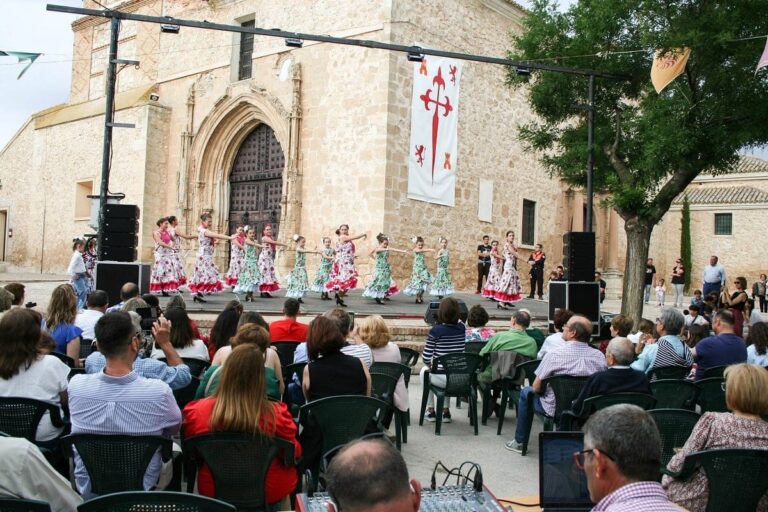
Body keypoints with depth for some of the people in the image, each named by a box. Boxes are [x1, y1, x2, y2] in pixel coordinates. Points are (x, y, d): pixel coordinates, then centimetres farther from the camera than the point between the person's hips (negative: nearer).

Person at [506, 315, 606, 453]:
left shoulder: (554, 355, -21)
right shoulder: (599, 356, -11)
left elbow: (536, 388, -13)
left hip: (556, 409, -4)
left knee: (526, 392, 23)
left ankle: (519, 442, 31)